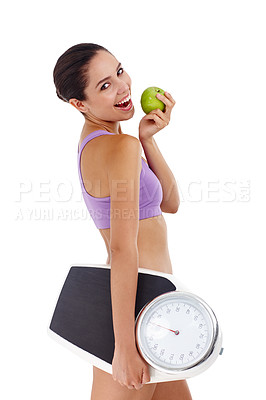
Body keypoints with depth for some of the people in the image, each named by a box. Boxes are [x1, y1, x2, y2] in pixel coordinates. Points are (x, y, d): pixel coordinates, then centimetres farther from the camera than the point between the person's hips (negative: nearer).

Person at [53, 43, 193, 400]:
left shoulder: (95, 140, 9)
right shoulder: (121, 147, -19)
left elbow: (169, 203, 10)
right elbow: (123, 250, -25)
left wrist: (147, 139, -3)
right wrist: (125, 348, -26)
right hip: (135, 305, -10)